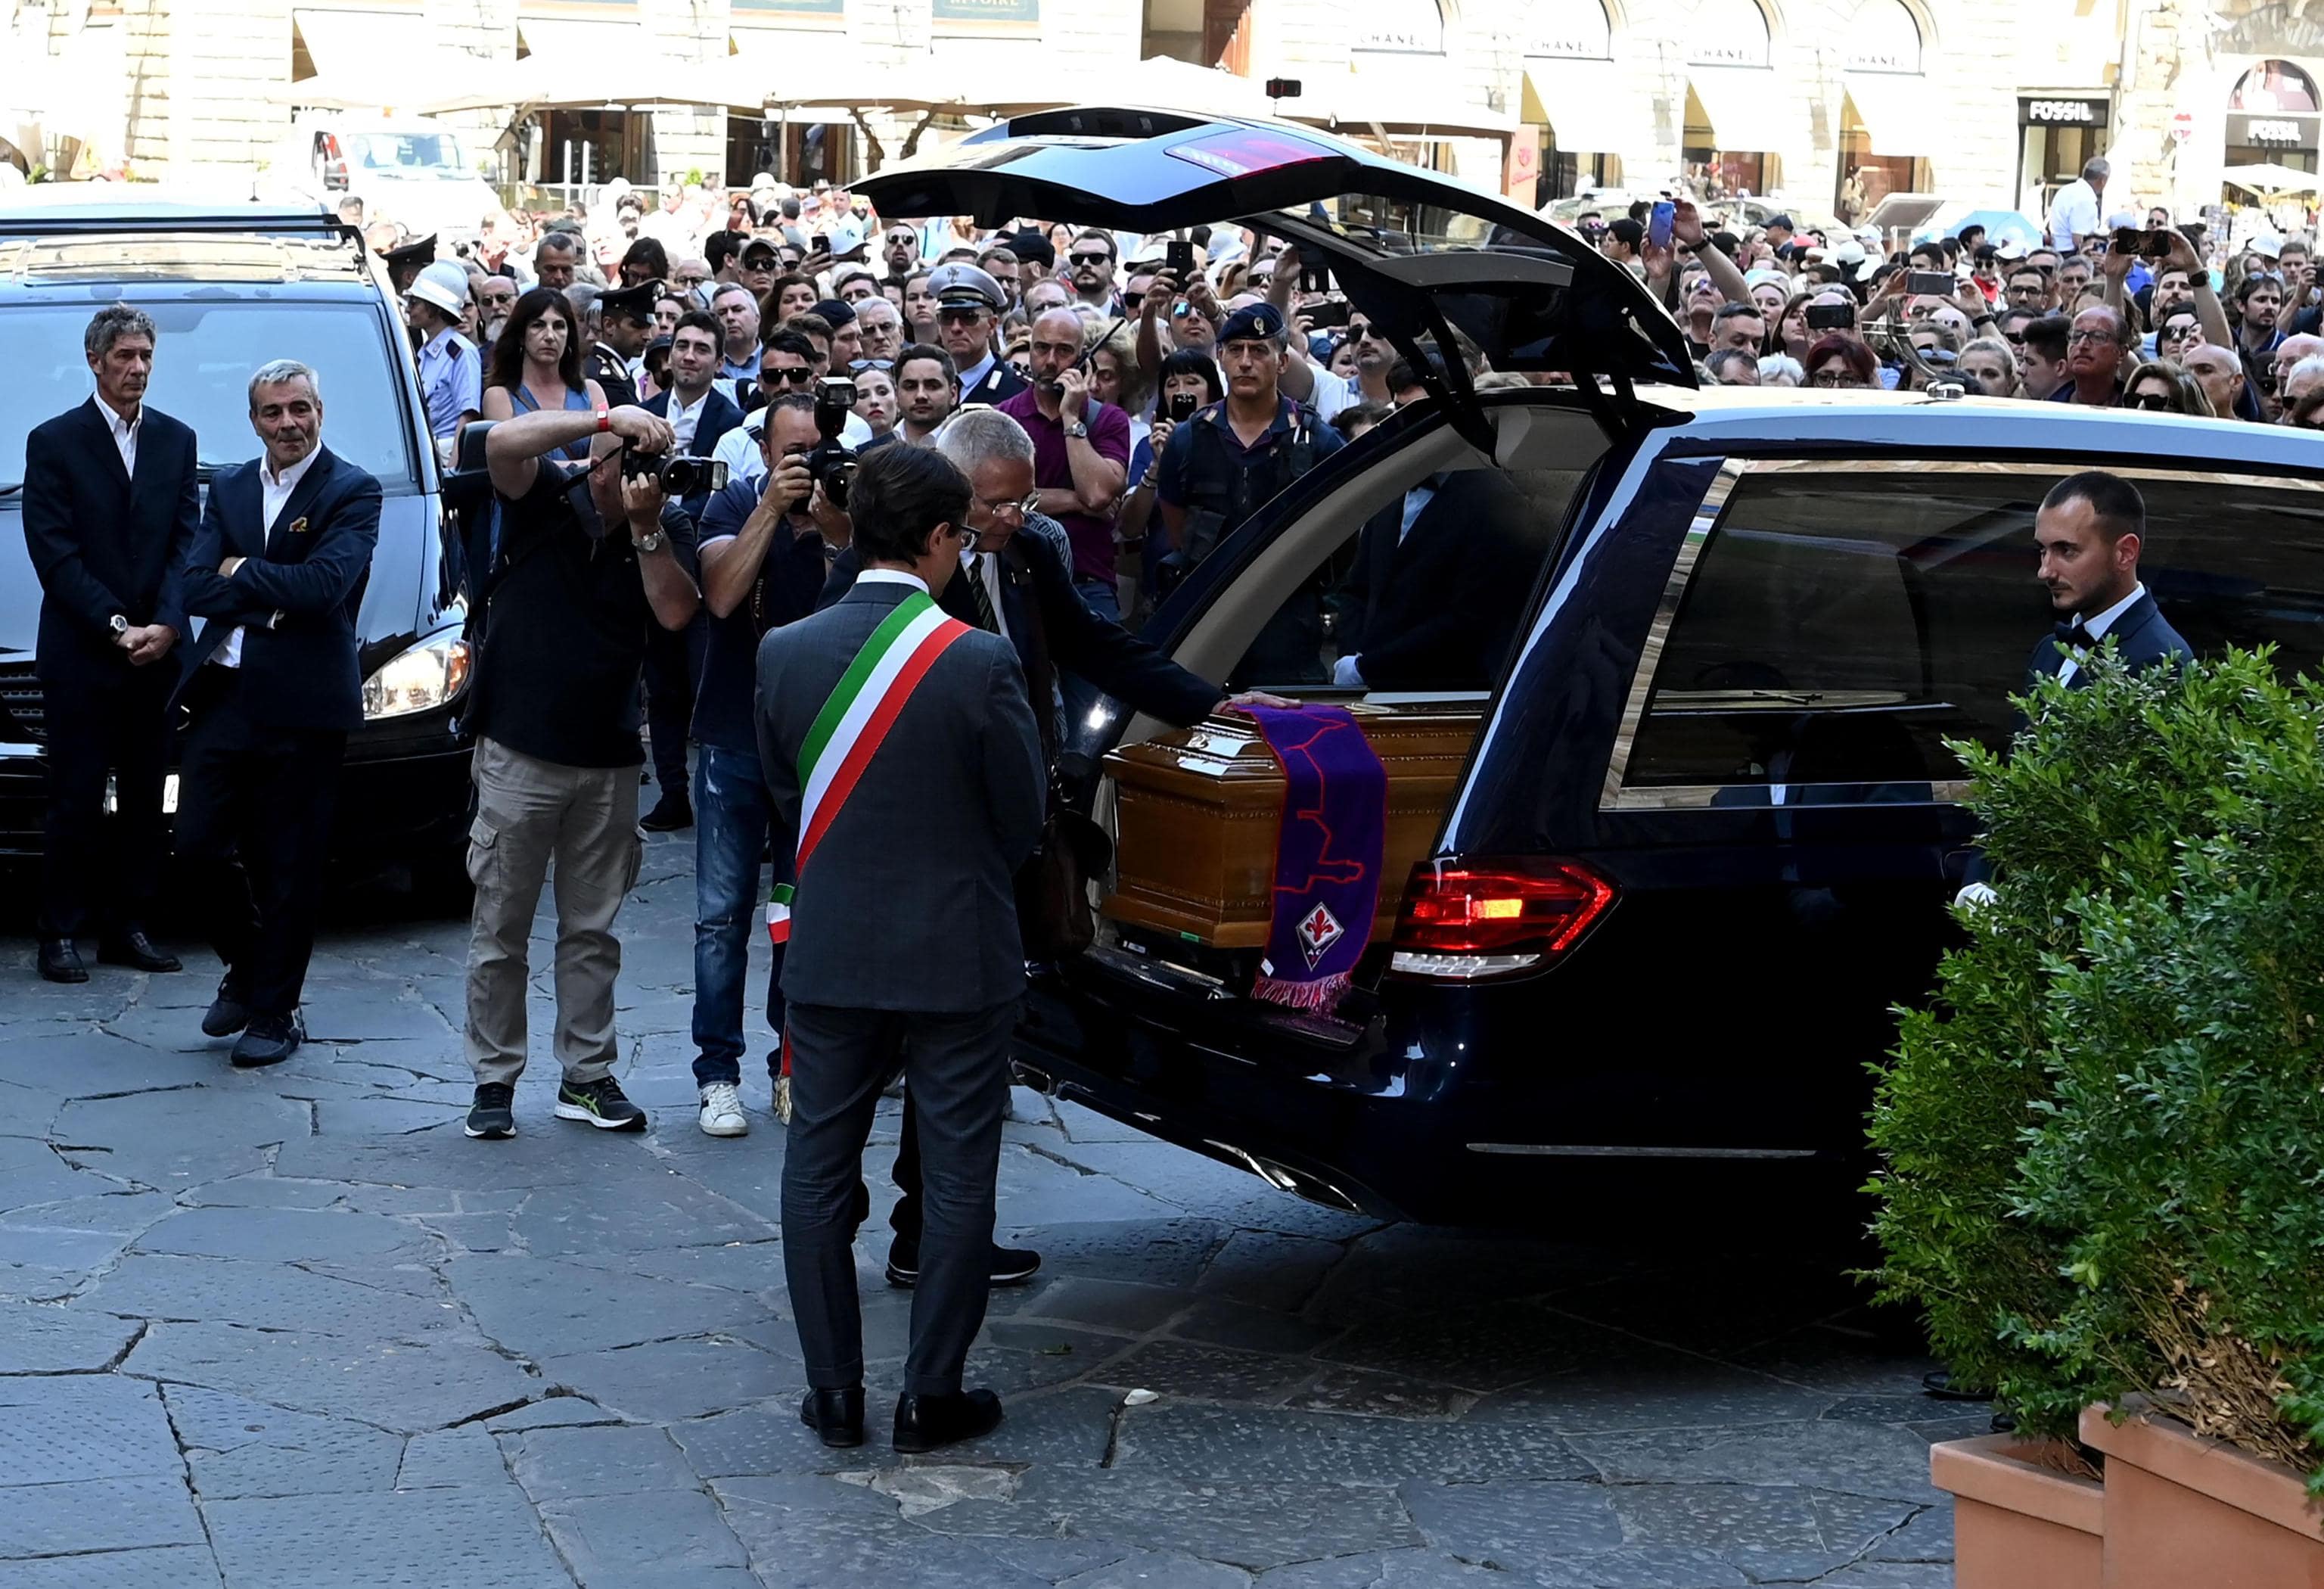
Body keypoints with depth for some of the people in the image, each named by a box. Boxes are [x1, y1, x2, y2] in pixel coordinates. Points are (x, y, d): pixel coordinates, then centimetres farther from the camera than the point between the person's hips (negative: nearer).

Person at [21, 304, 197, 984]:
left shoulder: (176, 440, 10)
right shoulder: (54, 442, -2)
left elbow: (188, 540, 5)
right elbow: (52, 551, -7)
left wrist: (166, 625, -10)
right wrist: (117, 626, -14)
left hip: (156, 653, 4)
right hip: (80, 655, -4)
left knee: (145, 801, 8)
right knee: (75, 801, 0)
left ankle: (125, 927, 16)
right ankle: (61, 933, 7)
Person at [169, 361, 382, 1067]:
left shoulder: (352, 492, -4)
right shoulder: (228, 487, 13)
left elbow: (325, 585, -18)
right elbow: (194, 585, 2)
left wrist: (241, 574, -6)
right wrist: (275, 596, -13)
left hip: (300, 706, -5)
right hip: (222, 693, 5)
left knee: (289, 865, 3)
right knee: (199, 844, 5)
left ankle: (275, 1012, 14)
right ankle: (245, 968, 29)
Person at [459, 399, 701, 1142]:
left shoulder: (667, 527, 0)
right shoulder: (546, 502, -6)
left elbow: (676, 613, -13)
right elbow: (502, 443, -26)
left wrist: (645, 526, -21)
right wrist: (608, 418, -32)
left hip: (609, 762, 3)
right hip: (519, 753, -3)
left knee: (592, 931, 11)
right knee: (500, 931, 3)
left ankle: (587, 1074, 19)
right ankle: (494, 1080, 11)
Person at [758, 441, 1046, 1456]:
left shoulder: (784, 653, -5)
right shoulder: (979, 664, -15)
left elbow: (783, 800, 7)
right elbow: (1023, 819, -5)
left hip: (829, 954, 3)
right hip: (959, 956, -3)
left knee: (818, 1171, 13)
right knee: (957, 1177, 8)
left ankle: (834, 1390, 17)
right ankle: (932, 1396, 12)